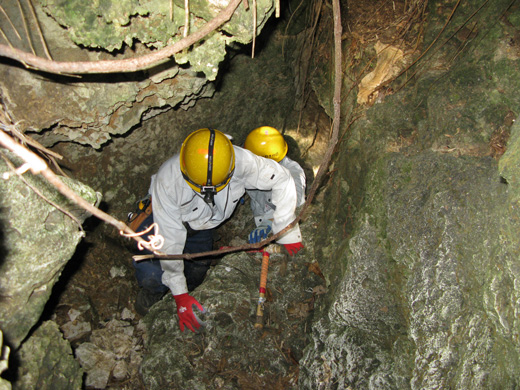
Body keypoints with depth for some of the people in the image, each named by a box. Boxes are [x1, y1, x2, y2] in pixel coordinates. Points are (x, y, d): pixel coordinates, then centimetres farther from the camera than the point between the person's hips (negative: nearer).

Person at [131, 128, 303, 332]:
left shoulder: (241, 162, -36)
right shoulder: (168, 180, -40)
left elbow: (282, 180, -21)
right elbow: (170, 240, -32)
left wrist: (288, 232, -21)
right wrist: (180, 296, -27)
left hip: (202, 226, 3)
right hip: (166, 216, -2)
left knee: (195, 278, 1)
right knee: (151, 277, -21)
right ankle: (153, 289, 15)